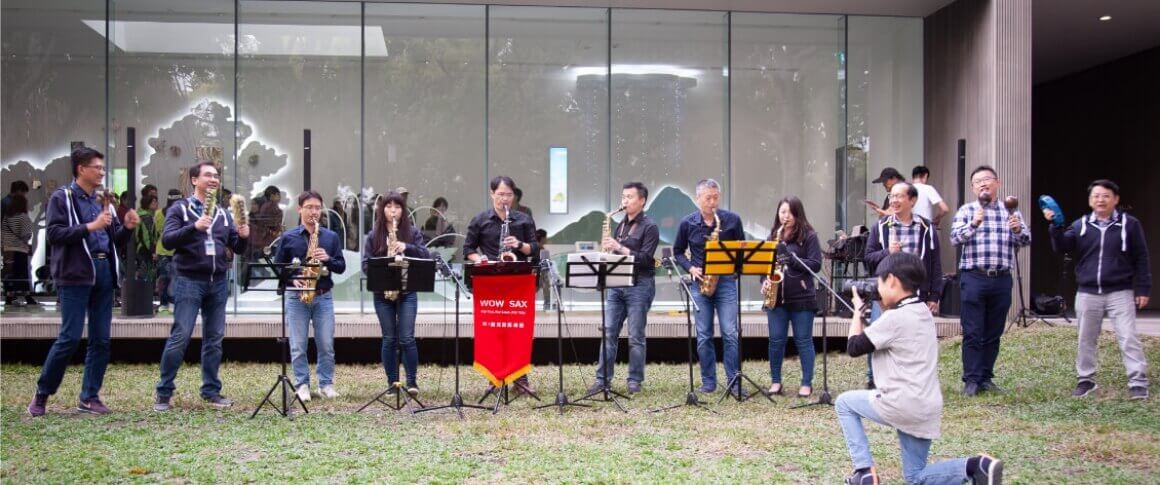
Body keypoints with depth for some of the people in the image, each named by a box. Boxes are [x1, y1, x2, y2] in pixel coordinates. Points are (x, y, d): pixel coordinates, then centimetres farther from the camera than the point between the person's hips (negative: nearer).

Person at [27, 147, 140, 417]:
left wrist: (127, 227, -2)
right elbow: (54, 233, -13)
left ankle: (89, 397, 14)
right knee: (70, 337, -6)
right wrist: (90, 226, -19)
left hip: (104, 272, 6)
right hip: (75, 275, -6)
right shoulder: (62, 198, -1)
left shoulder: (102, 200, 17)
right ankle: (42, 393, 10)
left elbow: (115, 240, 18)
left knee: (101, 339, 5)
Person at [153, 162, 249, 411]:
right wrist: (194, 227, -27)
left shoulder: (223, 213, 14)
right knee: (180, 337, -7)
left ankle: (211, 391, 16)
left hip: (218, 282, 5)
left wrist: (243, 237, -10)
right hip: (189, 281, -5)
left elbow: (237, 248, 12)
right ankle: (163, 393, 3)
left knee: (214, 338, 8)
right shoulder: (179, 209, 1)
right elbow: (167, 240, -13)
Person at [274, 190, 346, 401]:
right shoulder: (288, 237, 4)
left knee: (326, 344, 2)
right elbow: (277, 267, 6)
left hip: (324, 296, 1)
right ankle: (302, 385, 11)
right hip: (296, 296, -1)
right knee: (298, 346, 1)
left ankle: (326, 384, 14)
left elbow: (341, 267, 8)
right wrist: (292, 279, -11)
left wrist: (327, 259, -12)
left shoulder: (331, 237, 8)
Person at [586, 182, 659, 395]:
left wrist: (619, 248, -19)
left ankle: (635, 381, 8)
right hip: (616, 284, 6)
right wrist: (607, 248, 1)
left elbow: (644, 258, -14)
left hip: (639, 285, -6)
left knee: (636, 336, -1)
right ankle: (602, 378, 7)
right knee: (608, 333, 3)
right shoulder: (620, 225, 16)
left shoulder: (649, 227, -4)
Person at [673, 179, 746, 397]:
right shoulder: (687, 223, 2)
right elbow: (678, 252, 11)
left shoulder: (732, 220, 1)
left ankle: (734, 382, 3)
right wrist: (691, 268, -6)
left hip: (726, 281, -1)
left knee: (730, 333, -6)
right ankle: (708, 381, 14)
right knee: (703, 336, 4)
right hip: (699, 282, 1)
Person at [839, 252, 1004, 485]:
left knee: (844, 403, 17)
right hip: (927, 408, 8)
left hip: (902, 404, -8)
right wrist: (879, 307, 18)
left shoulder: (895, 318, -15)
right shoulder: (923, 312, 11)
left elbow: (854, 348, -8)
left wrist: (858, 310, 4)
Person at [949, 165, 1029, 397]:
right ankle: (971, 380, 2)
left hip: (1001, 280, 3)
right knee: (972, 333, -3)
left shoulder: (1010, 211, 13)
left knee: (993, 333, 8)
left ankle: (986, 378, 17)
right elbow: (955, 238, -7)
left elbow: (1026, 240, 7)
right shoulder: (966, 210, 6)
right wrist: (973, 224, -24)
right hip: (973, 278, -3)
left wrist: (1018, 230, -15)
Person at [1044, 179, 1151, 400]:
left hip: (1120, 293, -3)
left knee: (1128, 337, -8)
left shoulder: (1129, 224, 1)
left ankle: (1138, 382, -3)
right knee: (1086, 340, 10)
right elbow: (1061, 247, -6)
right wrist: (1056, 226, -22)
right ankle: (1086, 380, 22)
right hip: (1087, 294, 3)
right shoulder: (1080, 226, 7)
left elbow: (1141, 259, 3)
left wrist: (1143, 289, -1)